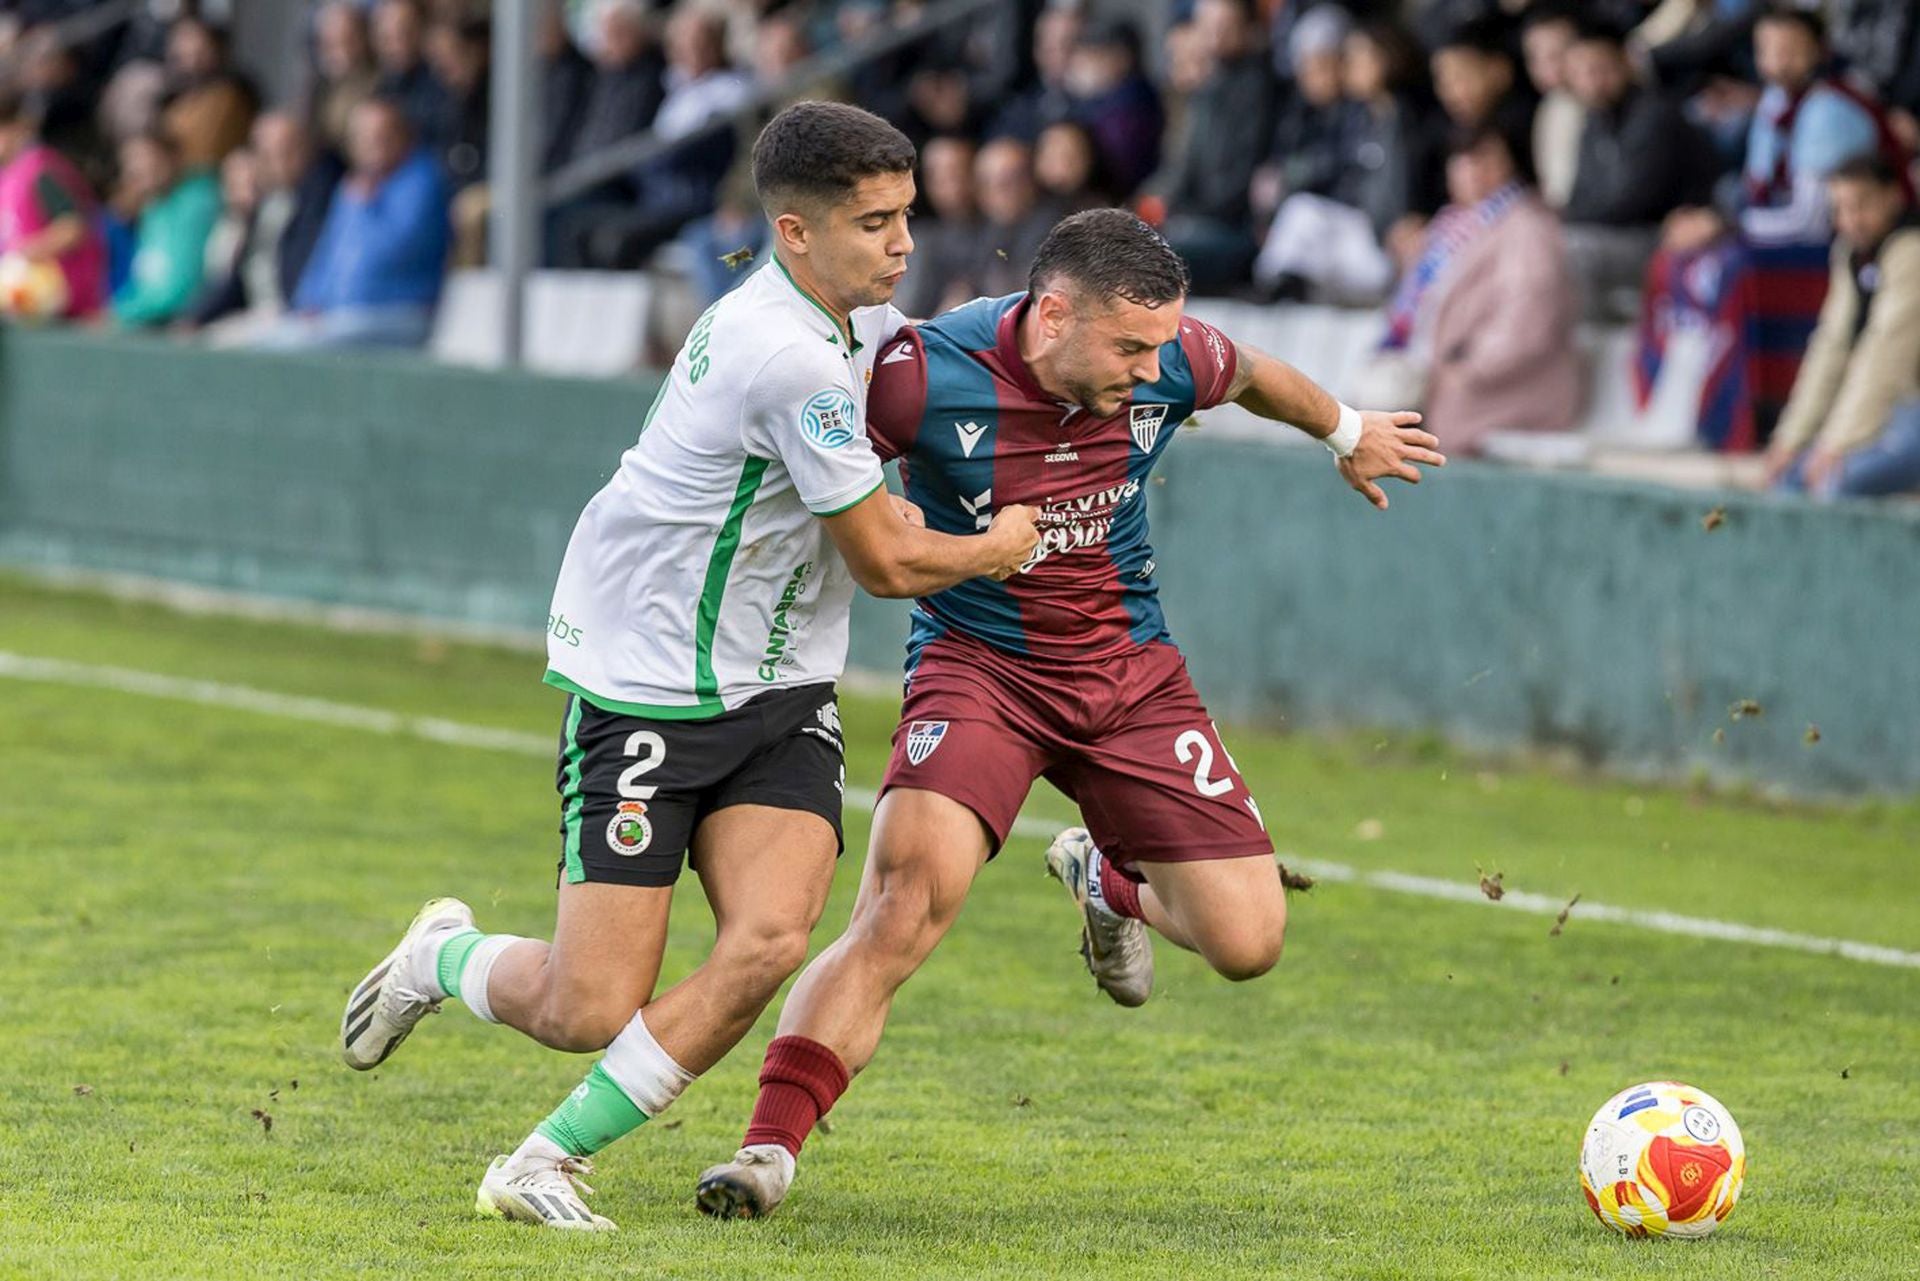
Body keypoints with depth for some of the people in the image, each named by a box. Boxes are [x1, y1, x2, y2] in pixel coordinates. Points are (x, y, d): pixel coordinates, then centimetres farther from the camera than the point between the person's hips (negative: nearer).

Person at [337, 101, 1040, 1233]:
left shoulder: (860, 317, 4)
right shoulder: (788, 359, -25)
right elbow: (887, 563, -15)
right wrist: (999, 549, 5)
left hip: (778, 693, 8)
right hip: (644, 689, -8)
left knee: (771, 942, -16)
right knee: (593, 1012, -7)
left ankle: (548, 1162, -2)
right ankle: (445, 960, 28)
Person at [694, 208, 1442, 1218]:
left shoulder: (1168, 365, -10)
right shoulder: (929, 375, -23)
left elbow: (1250, 375, 15)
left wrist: (1349, 433, 33)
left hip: (1129, 670, 4)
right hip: (978, 667, -4)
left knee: (1247, 942, -1)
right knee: (910, 889, -31)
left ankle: (1108, 879, 34)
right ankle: (768, 1151, -29)